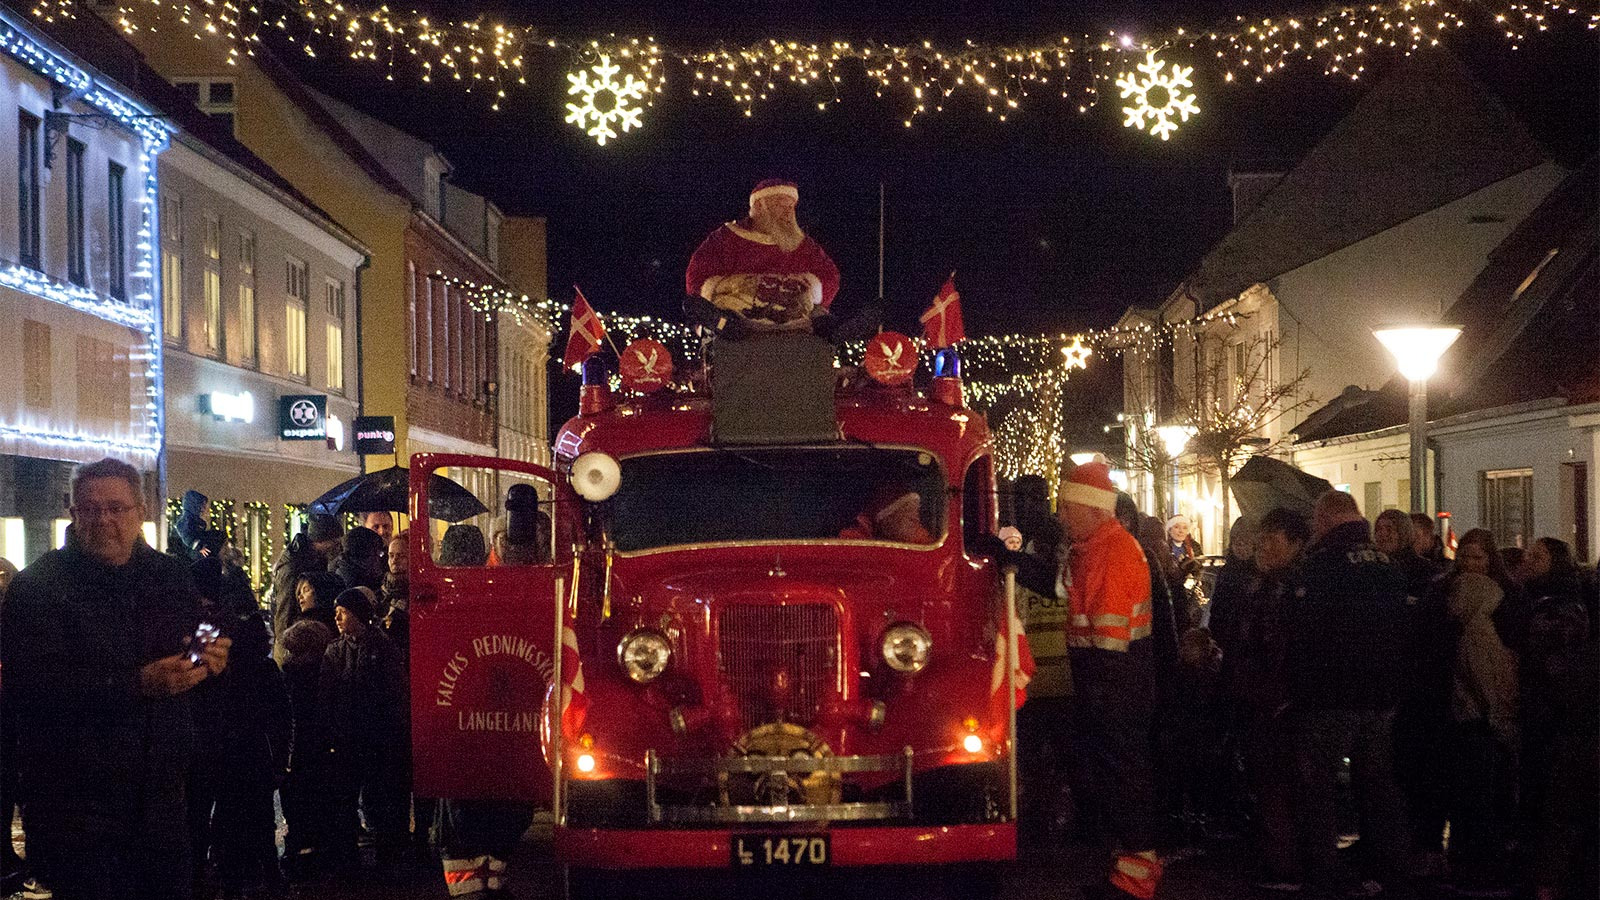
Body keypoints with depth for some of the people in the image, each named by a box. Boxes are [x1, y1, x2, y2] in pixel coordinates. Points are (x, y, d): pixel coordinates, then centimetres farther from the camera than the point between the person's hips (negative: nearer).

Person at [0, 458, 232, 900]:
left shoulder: (170, 576, 9)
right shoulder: (38, 586, -8)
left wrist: (211, 657, -3)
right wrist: (137, 685, -28)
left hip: (161, 792, 5)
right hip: (75, 795, -5)